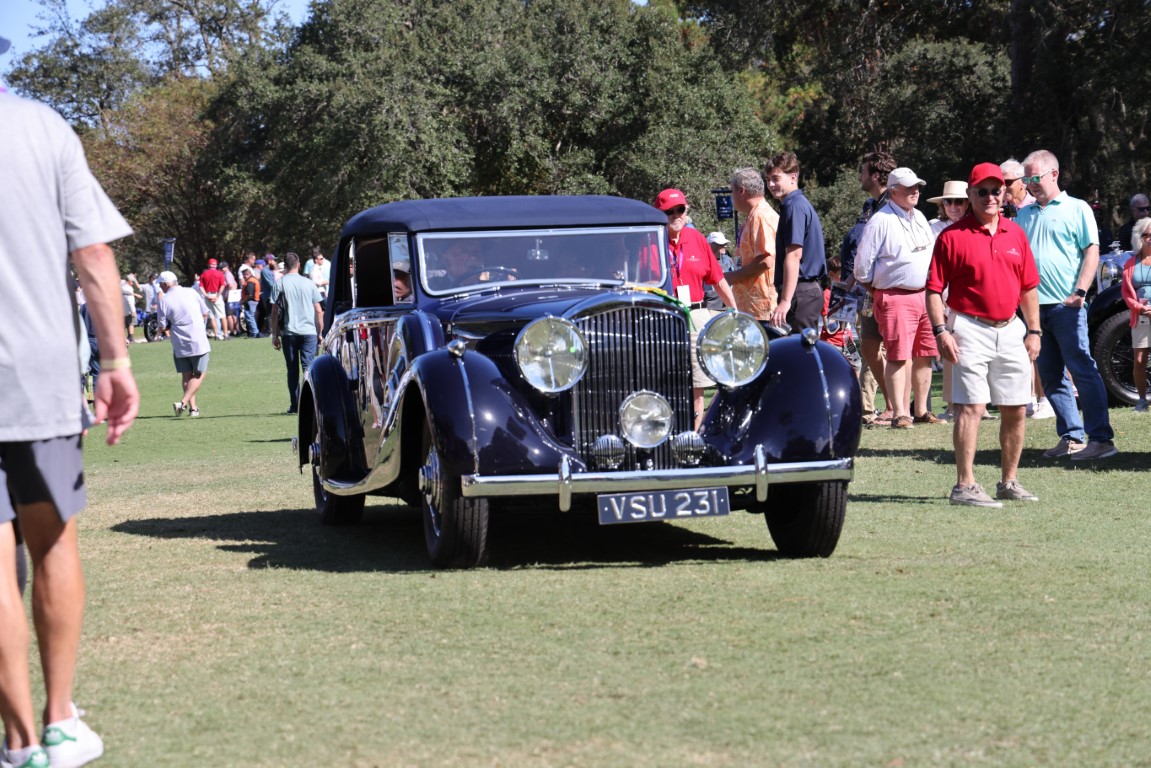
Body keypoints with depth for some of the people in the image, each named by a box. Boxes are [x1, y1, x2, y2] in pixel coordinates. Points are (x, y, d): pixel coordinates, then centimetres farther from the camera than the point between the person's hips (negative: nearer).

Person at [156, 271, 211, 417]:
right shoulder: (191, 292, -2)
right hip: (198, 341, -1)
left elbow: (163, 326, -3)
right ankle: (183, 402, -10)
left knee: (186, 376, 14)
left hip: (179, 344, 1)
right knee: (199, 375, 6)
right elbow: (205, 313, 6)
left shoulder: (164, 300, -6)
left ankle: (193, 407, 9)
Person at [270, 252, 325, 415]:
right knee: (309, 366, -3)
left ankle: (295, 405, 8)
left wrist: (274, 335, 5)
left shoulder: (280, 285, 0)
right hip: (309, 331, 0)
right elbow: (319, 311, 5)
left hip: (288, 332, 0)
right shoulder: (309, 284, 4)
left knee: (292, 369, 8)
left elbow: (275, 312, -2)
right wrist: (320, 332, 13)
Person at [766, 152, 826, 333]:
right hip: (811, 289, 10)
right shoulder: (801, 204, 19)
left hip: (800, 291, -10)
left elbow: (794, 255, -20)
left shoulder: (794, 206, -13)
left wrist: (785, 301, -24)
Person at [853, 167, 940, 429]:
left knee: (924, 356, 9)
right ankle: (900, 413, -12)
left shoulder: (919, 218, 16)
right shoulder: (880, 221, -7)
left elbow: (933, 254, 25)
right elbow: (863, 265, -6)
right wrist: (878, 292, 1)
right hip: (896, 297, -7)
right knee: (899, 356, -11)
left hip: (925, 295, 7)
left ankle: (921, 410, 18)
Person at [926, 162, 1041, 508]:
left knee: (1016, 410, 10)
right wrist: (940, 331, -15)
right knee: (970, 408, -10)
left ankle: (1009, 481, 22)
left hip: (1011, 330, 6)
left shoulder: (1015, 233, 12)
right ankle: (965, 486, -9)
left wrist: (1033, 330, 11)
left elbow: (1028, 287, 16)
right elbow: (934, 289, -6)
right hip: (971, 330, -6)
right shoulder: (952, 236, -4)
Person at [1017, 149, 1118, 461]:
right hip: (1033, 305, 6)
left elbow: (1091, 252, -4)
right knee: (1051, 377, 7)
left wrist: (1080, 292, -14)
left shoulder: (1077, 209, 2)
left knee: (1083, 371, -9)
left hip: (1066, 306, -6)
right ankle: (1071, 437, 12)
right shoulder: (1024, 215, 17)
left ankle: (1101, 438, -10)